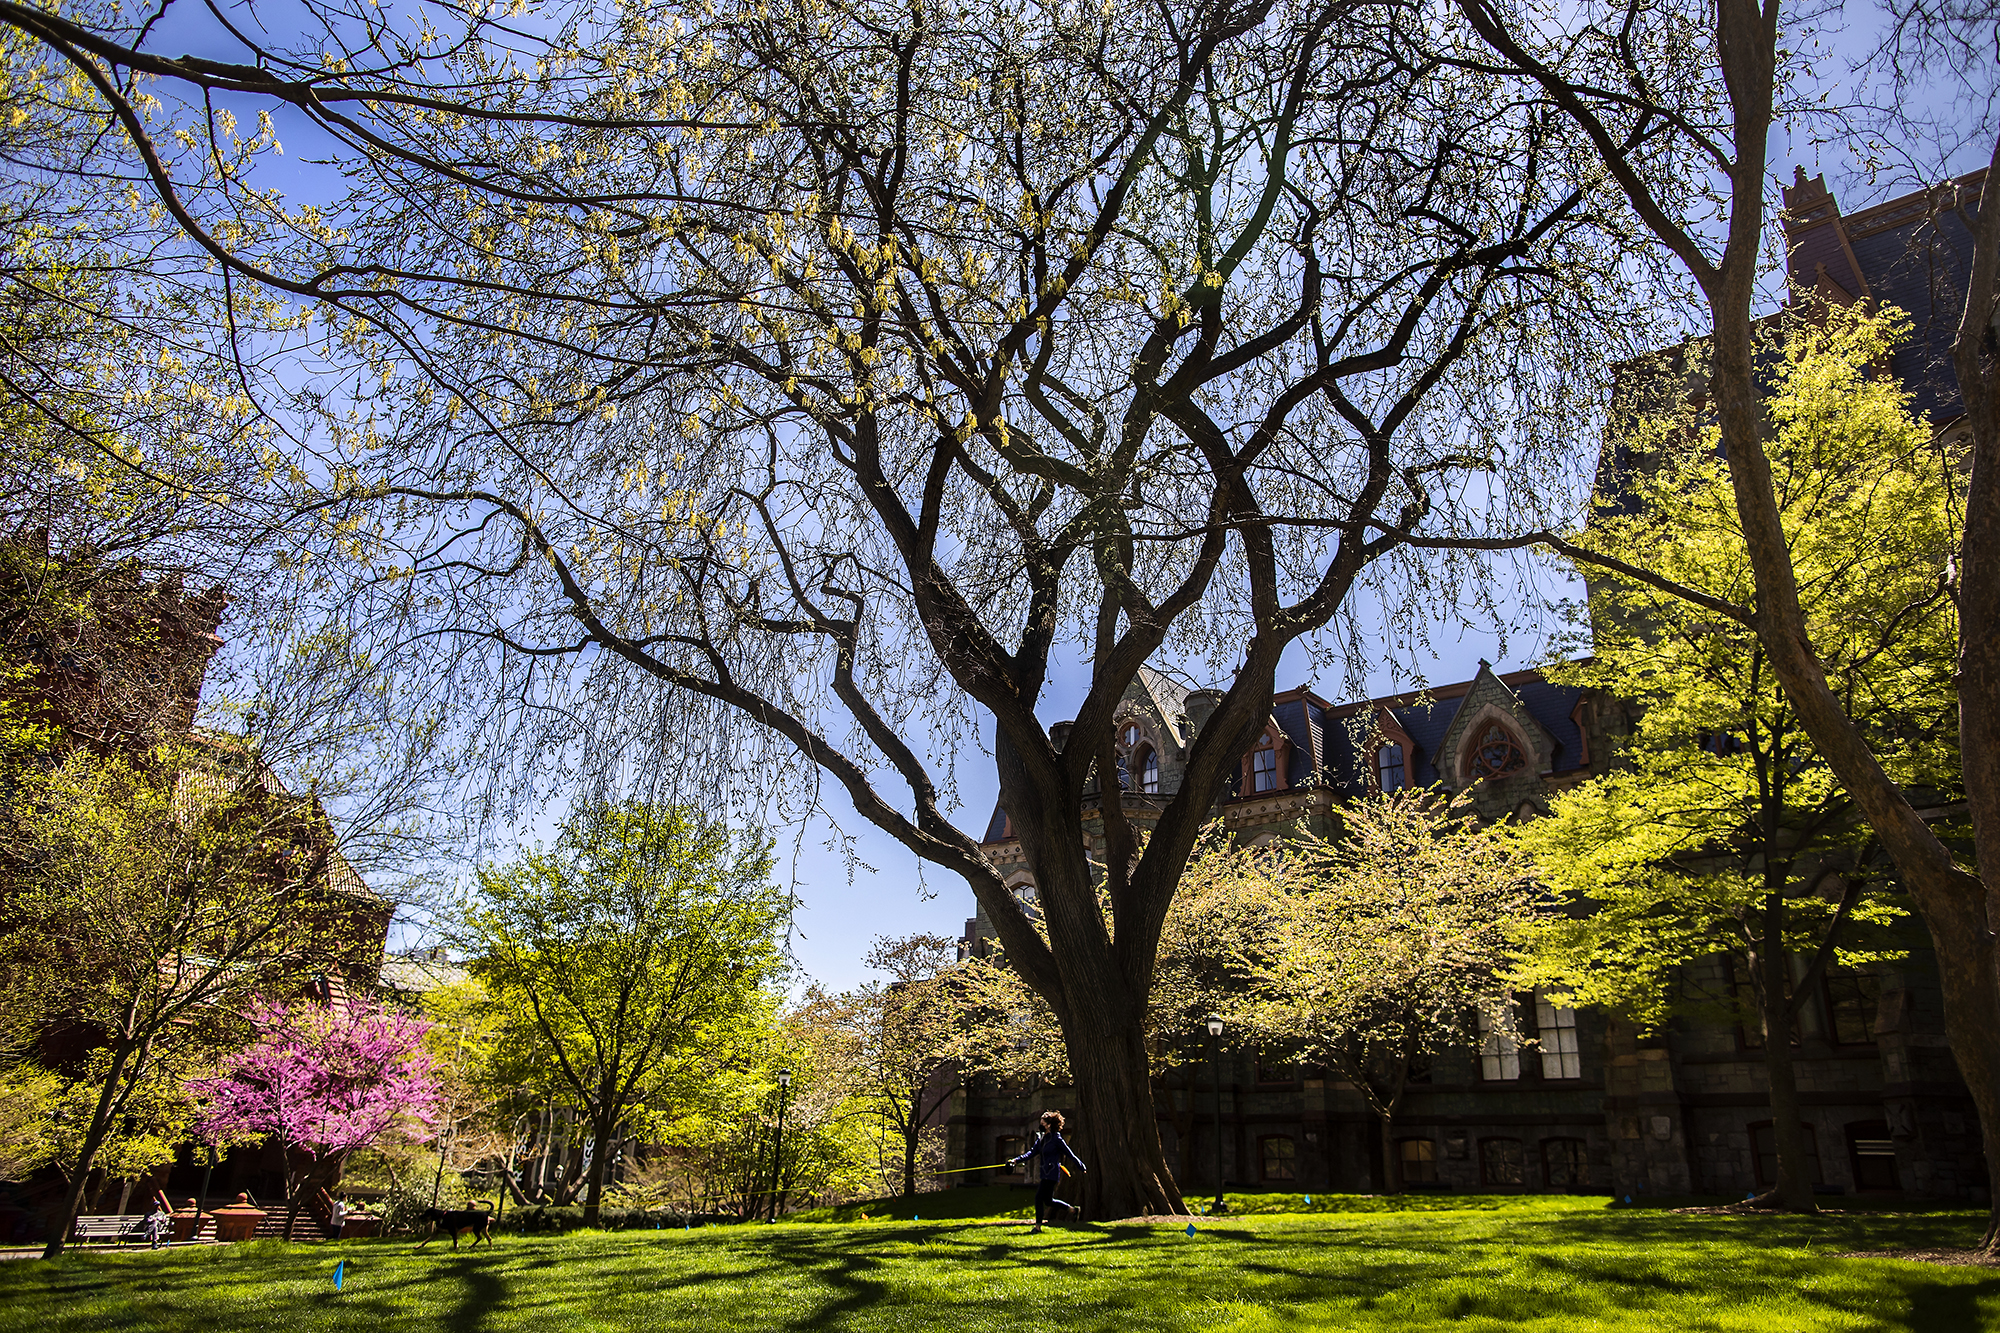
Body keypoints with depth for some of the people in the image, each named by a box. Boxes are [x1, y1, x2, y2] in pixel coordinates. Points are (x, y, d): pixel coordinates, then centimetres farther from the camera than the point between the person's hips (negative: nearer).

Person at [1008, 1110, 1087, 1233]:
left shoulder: (1056, 1139, -13)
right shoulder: (1041, 1137, 9)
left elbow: (1070, 1154, -8)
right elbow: (1032, 1152, 8)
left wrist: (1081, 1167, -1)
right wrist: (1017, 1160, -4)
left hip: (1052, 1172, -9)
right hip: (1045, 1172, 9)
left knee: (1039, 1197, -9)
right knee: (1048, 1200, 13)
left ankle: (1038, 1226, 0)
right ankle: (1072, 1209, 29)